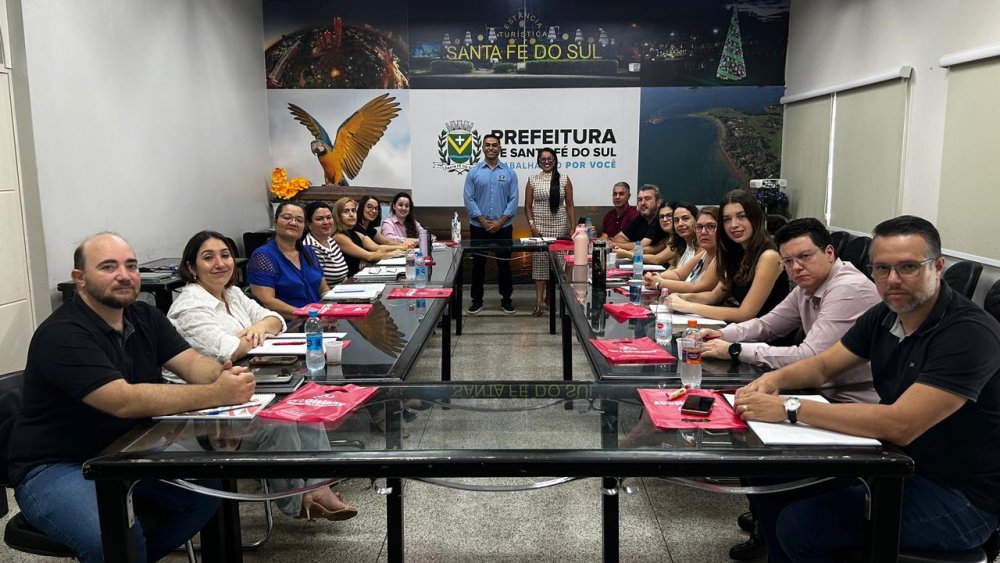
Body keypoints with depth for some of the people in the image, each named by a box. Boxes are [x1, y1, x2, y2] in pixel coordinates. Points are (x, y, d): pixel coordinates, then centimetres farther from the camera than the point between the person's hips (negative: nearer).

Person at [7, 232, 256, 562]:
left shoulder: (145, 318, 3)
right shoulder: (62, 334, -22)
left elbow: (191, 363, -7)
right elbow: (125, 401, -31)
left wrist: (224, 374, -31)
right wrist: (217, 394, -37)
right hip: (56, 467, -7)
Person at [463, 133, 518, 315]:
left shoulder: (509, 172, 2)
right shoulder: (474, 172, 1)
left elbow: (513, 199, -3)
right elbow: (468, 199, -4)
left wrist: (500, 222, -11)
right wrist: (484, 221, -11)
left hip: (503, 227, 0)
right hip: (479, 227, 0)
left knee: (504, 264, 6)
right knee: (478, 264, 6)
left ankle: (506, 299, 17)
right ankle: (477, 299, 16)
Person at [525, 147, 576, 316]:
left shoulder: (564, 179, 4)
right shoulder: (533, 180, 5)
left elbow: (570, 205, 4)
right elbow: (528, 206, 6)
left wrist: (573, 227, -2)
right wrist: (532, 225, -7)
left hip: (559, 226, 0)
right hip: (540, 226, 0)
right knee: (539, 261, -5)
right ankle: (539, 301, -5)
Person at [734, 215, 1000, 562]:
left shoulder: (969, 334, -24)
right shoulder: (884, 316, 0)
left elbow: (899, 425, -32)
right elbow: (822, 366, 9)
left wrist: (790, 409, -32)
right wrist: (774, 379, -13)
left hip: (958, 495, -7)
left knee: (800, 525, -19)